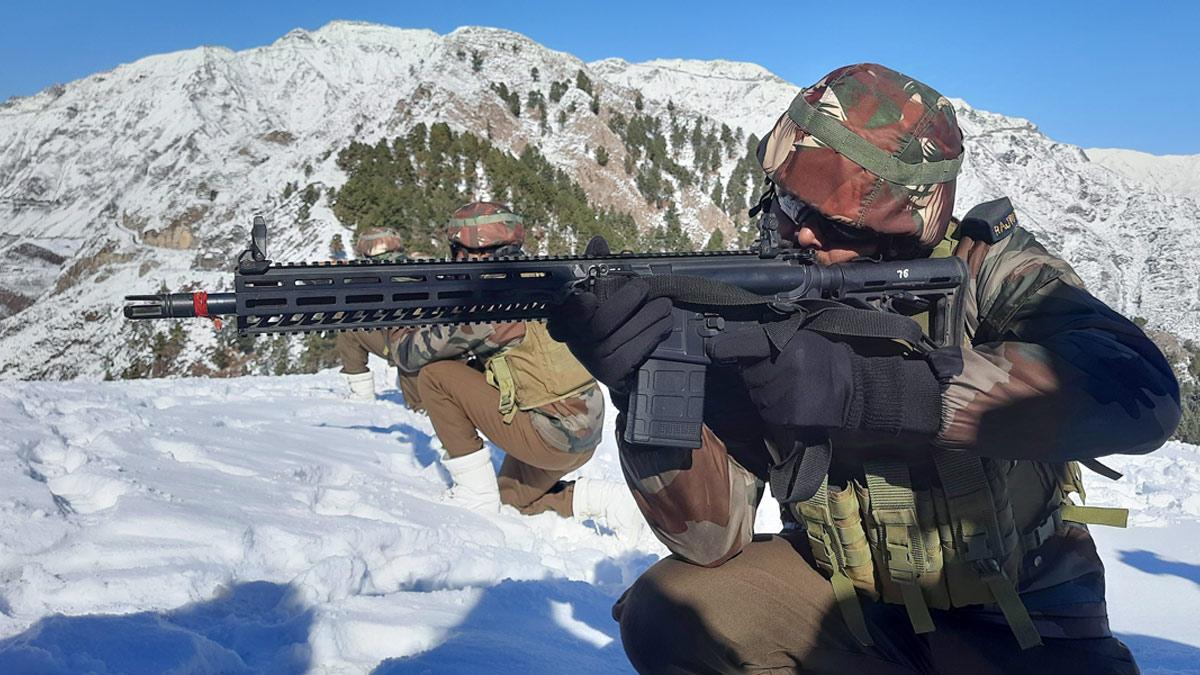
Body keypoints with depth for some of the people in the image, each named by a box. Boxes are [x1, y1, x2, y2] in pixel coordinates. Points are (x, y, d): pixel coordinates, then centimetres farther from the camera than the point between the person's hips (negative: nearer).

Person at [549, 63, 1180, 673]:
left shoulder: (989, 270, -16)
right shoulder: (760, 310, -13)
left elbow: (1142, 391, -36)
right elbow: (713, 534, -18)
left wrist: (865, 389, -42)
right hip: (845, 596, 2)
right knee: (669, 616, -18)